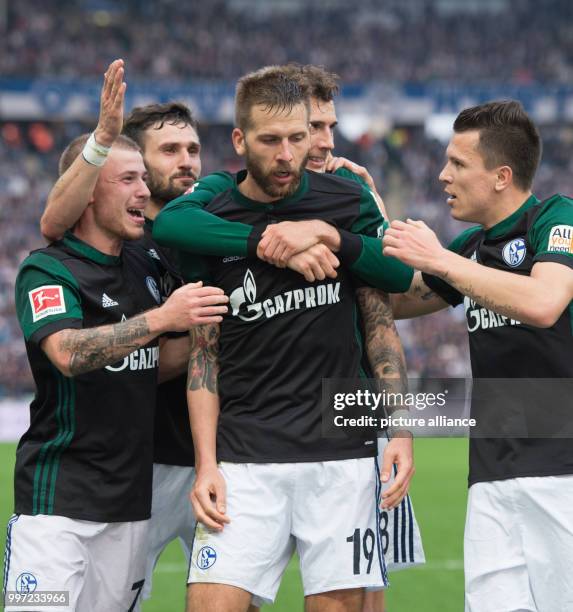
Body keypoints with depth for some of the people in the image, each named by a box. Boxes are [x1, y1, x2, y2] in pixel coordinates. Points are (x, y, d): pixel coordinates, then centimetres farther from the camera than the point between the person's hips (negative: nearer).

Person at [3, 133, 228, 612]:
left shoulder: (145, 267, 13)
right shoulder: (47, 269, -8)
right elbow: (68, 353, -26)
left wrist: (206, 327, 0)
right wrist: (161, 318, -32)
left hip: (132, 498, 7)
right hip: (58, 495, -7)